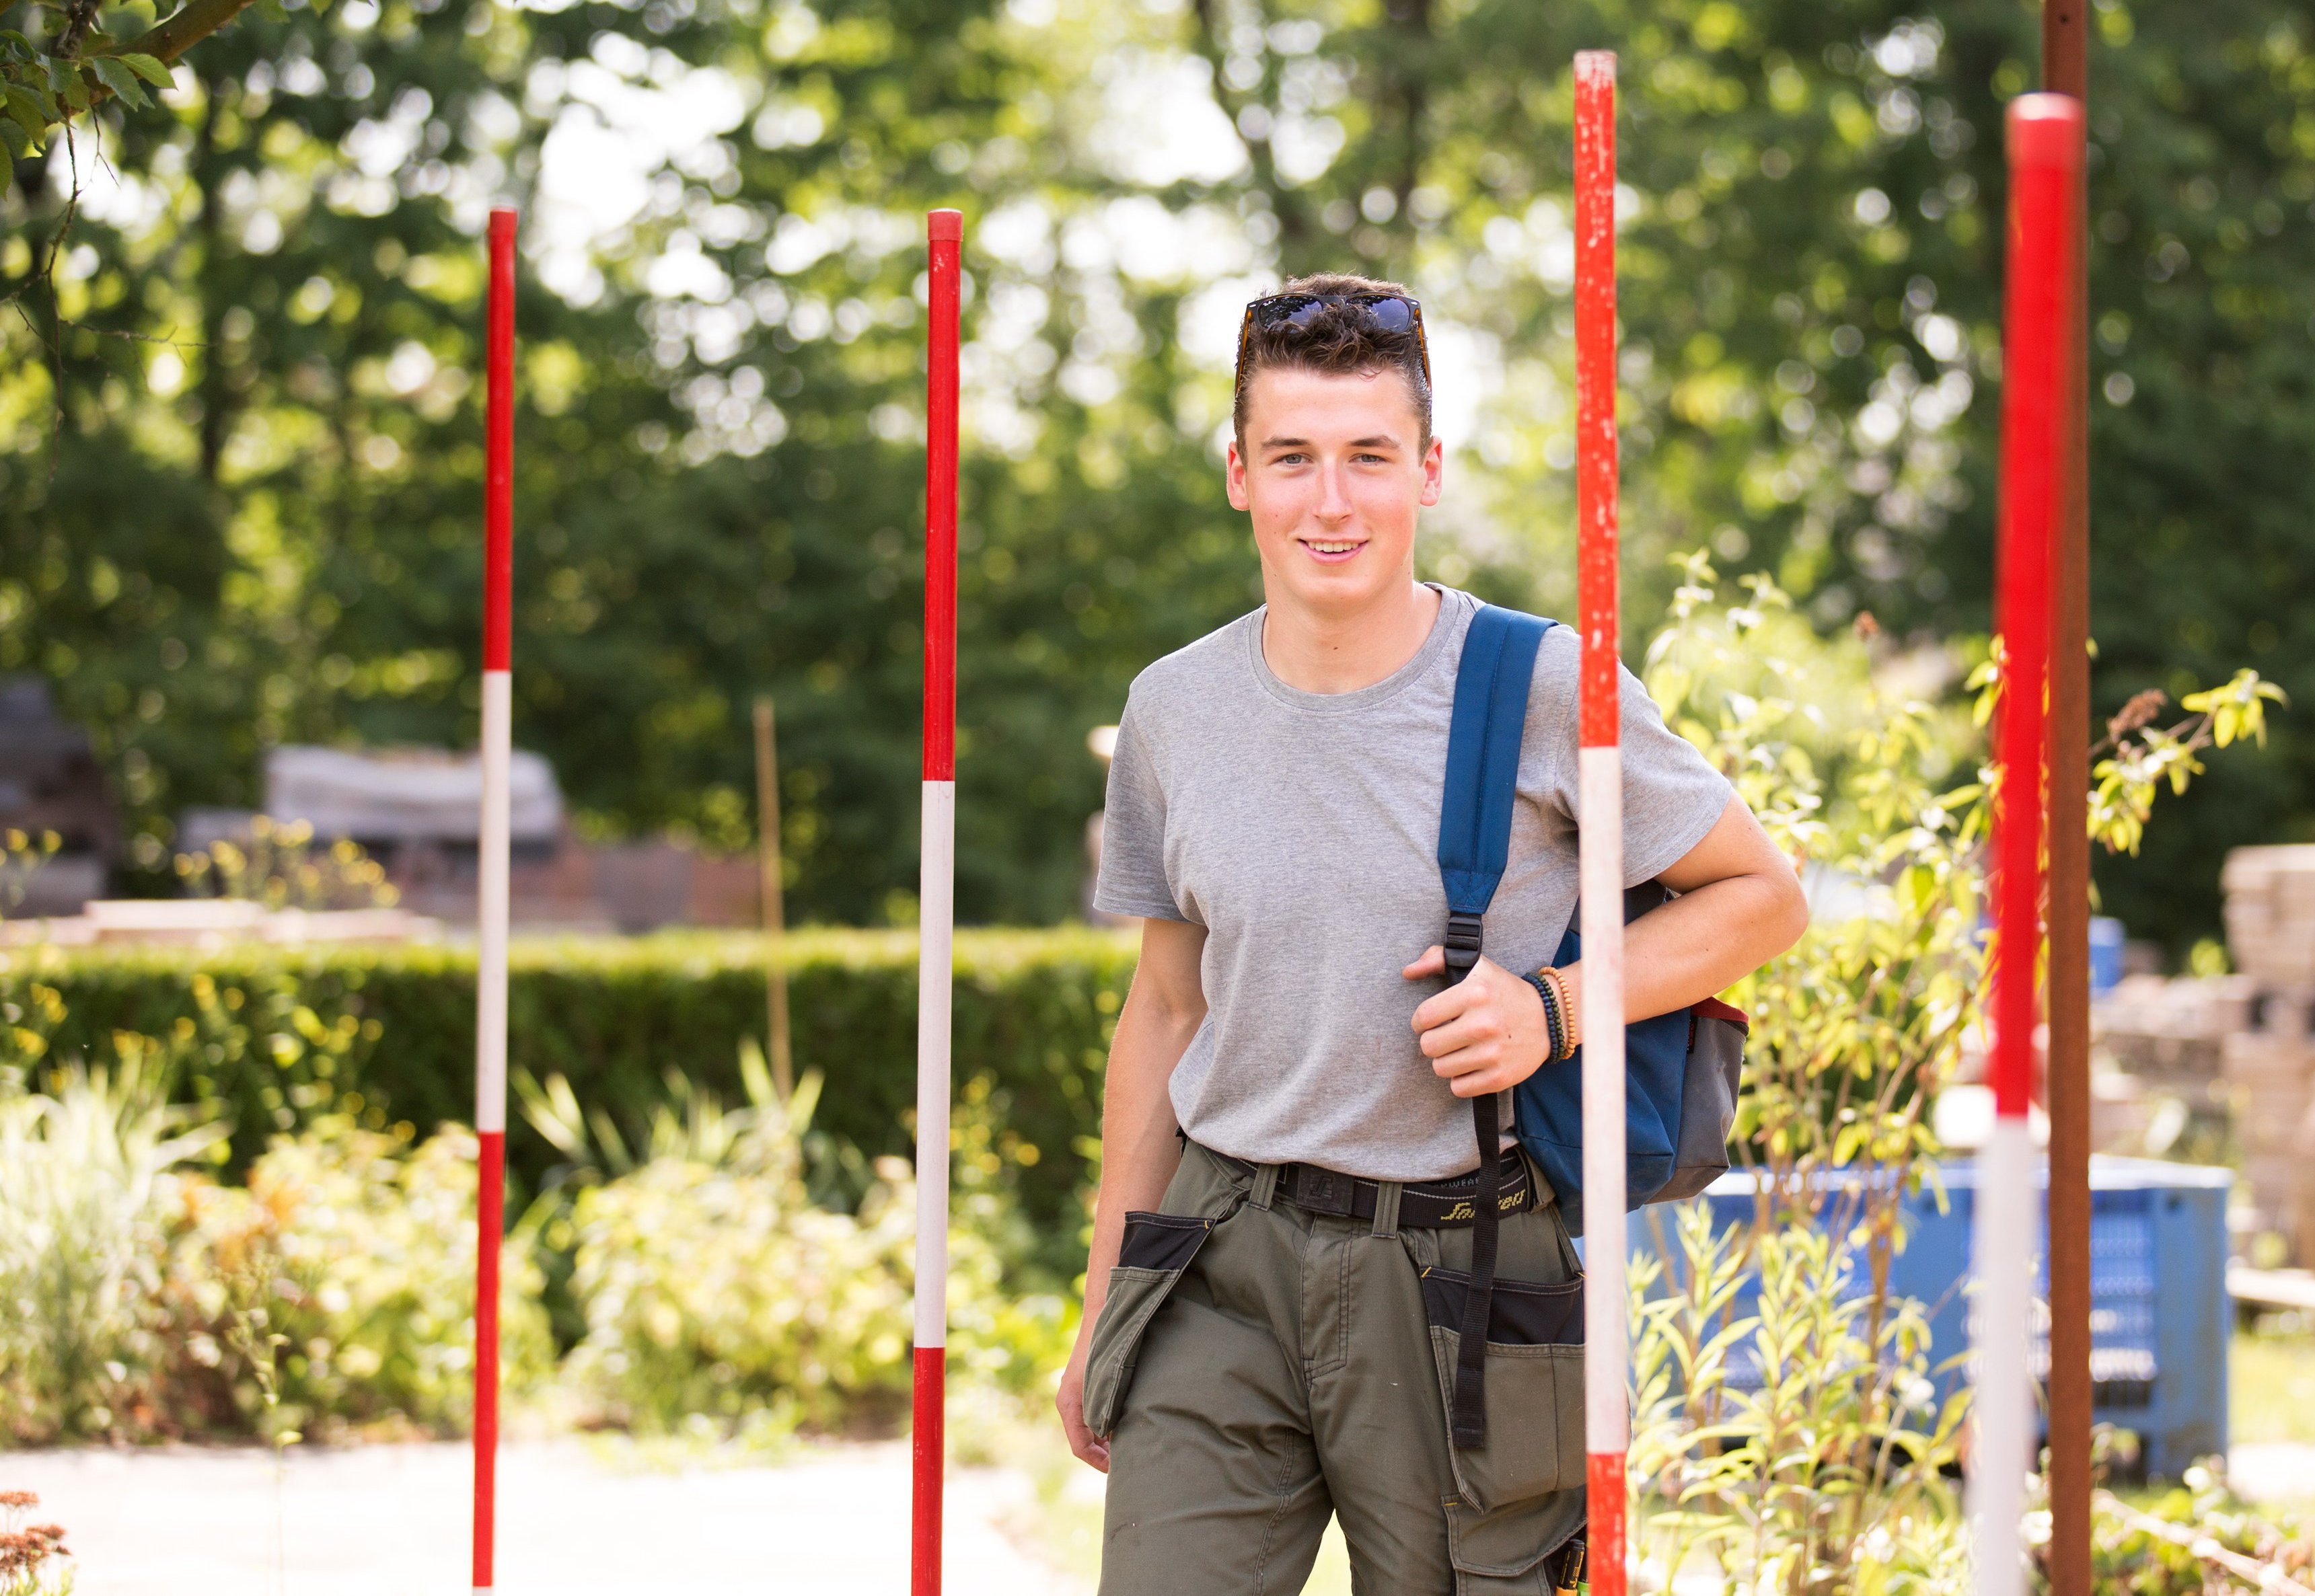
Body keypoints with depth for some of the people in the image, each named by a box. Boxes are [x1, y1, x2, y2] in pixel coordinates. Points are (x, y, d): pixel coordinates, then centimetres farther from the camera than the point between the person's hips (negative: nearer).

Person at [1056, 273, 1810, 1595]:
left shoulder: (1547, 690, -6)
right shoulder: (1174, 713, 5)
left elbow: (1764, 897, 2)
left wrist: (1551, 1009, -14)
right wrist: (1105, 1311, 16)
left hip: (1461, 1274, -2)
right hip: (1223, 1262, 3)